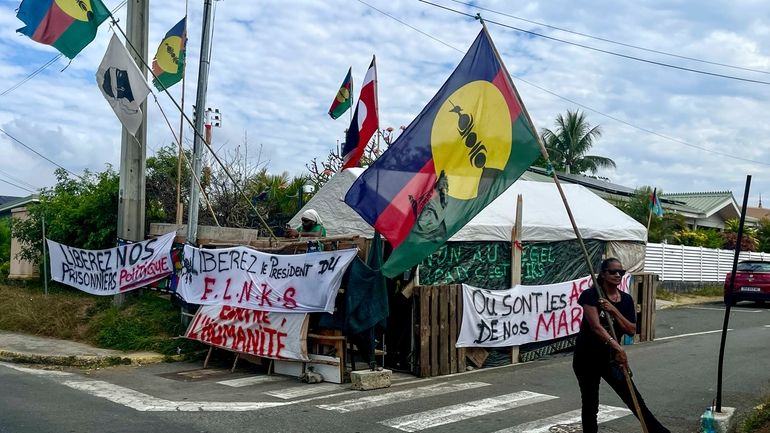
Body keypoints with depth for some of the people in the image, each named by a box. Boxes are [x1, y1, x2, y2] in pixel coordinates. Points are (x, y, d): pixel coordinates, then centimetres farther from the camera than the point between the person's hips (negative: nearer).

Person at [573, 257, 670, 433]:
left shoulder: (626, 299, 3)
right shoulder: (591, 295, -14)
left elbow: (632, 330, -4)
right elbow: (596, 326, -24)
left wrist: (614, 311, -17)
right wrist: (618, 347, -34)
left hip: (611, 357, 4)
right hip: (587, 357, -4)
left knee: (634, 398, 2)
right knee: (590, 405, 6)